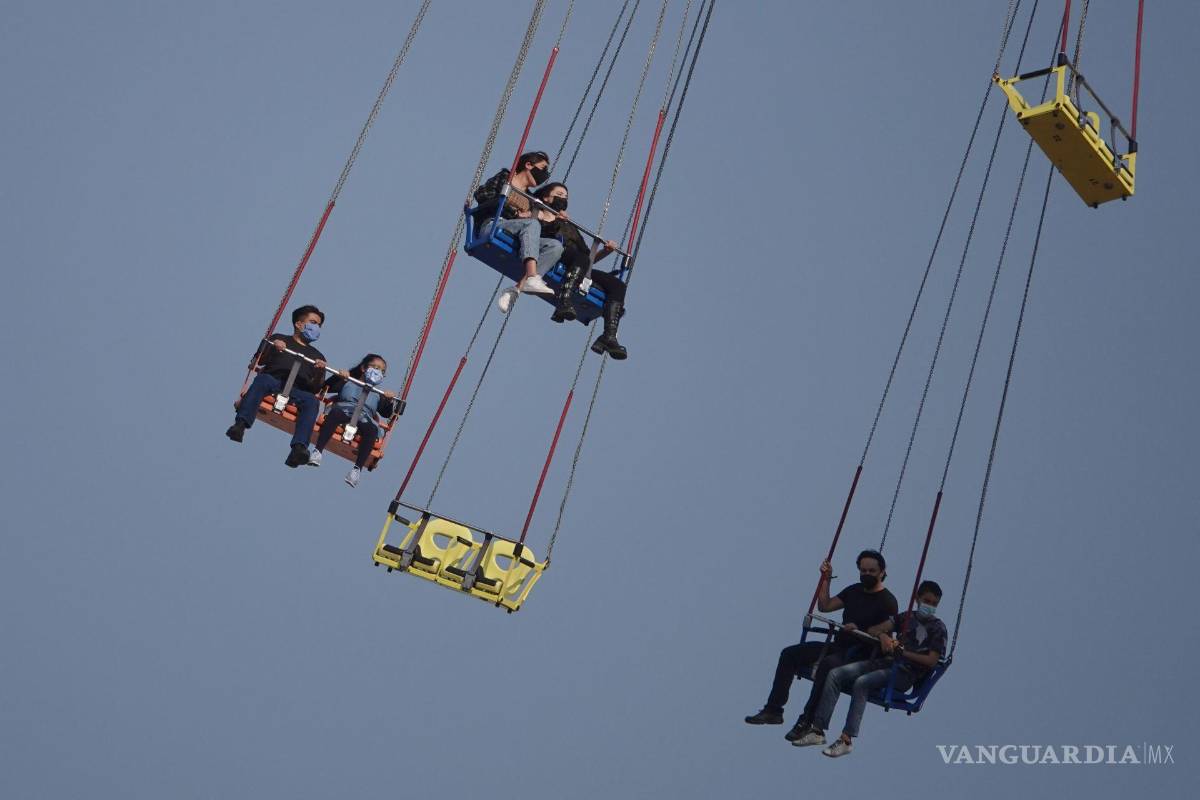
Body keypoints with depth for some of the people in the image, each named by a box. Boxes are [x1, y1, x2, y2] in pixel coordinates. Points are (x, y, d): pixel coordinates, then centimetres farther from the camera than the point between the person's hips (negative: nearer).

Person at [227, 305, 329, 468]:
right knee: (262, 379, -37)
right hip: (273, 381, -1)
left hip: (297, 391, 1)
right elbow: (259, 361, 16)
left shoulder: (317, 356, 31)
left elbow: (315, 389, 19)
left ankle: (299, 448, -54)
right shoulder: (279, 338, 27)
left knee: (312, 401, -34)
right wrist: (272, 348, -3)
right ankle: (240, 425, -53)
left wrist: (319, 374, -2)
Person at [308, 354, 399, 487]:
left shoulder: (378, 395, 32)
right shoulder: (347, 383, 28)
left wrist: (390, 401, -2)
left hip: (364, 418, 1)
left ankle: (357, 469, -47)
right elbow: (328, 386, 13)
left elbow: (386, 413, 18)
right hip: (343, 410, -1)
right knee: (335, 413, -39)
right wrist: (338, 376, -4)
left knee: (372, 429, -35)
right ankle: (317, 451, -48)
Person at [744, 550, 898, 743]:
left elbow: (887, 629, -18)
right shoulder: (854, 591, 17)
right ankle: (773, 710, -6)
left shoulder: (887, 600, -5)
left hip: (861, 655, -8)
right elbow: (825, 606, 16)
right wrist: (826, 579, 11)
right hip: (837, 647, 8)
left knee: (827, 664, -39)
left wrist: (860, 631, -27)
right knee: (789, 654, -3)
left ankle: (806, 721, -35)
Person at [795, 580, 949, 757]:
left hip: (906, 673, -6)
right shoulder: (907, 617, 19)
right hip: (887, 662, 6)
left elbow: (931, 661, -8)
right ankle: (818, 730, -15)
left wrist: (902, 651, -10)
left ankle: (847, 739, -28)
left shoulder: (938, 627, 3)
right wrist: (882, 636, -5)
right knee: (835, 674, -13)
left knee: (861, 683, -32)